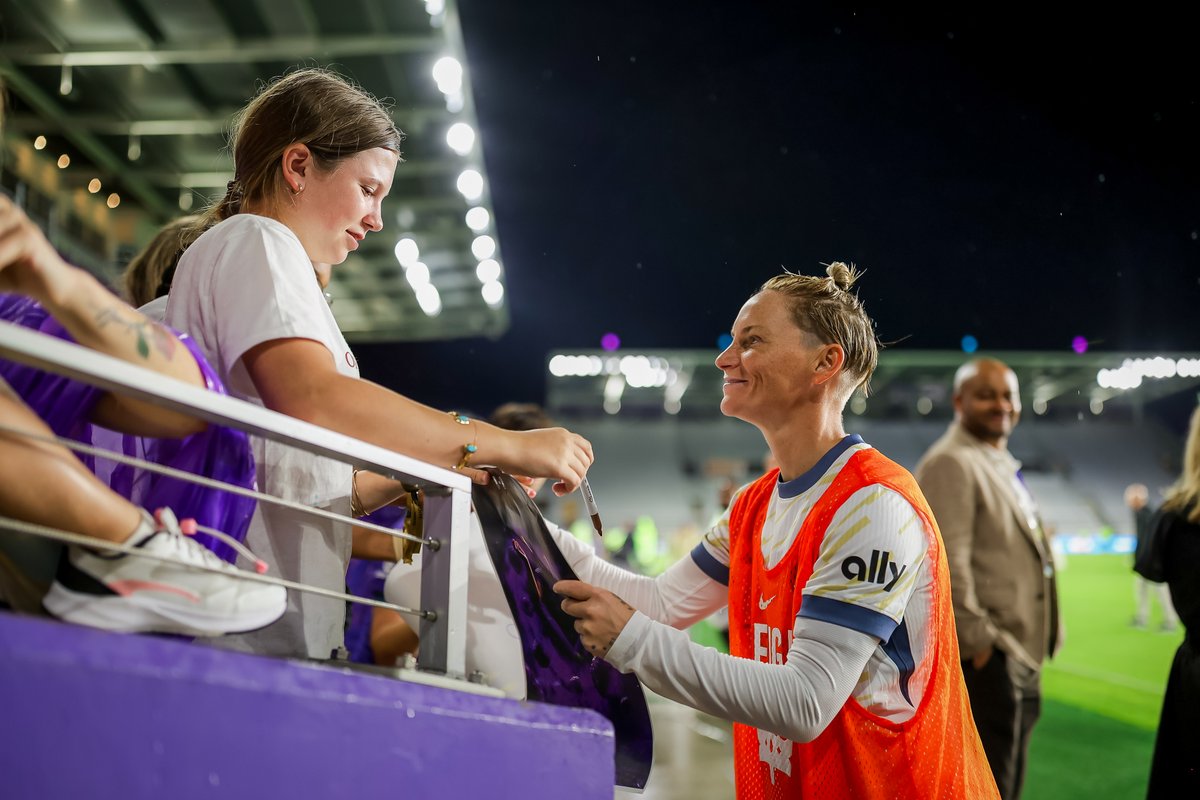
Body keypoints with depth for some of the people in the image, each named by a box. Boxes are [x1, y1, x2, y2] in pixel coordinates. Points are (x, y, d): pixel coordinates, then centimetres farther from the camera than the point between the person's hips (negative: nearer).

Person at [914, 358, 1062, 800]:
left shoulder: (1002, 464, 19)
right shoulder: (950, 463, -12)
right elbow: (948, 562, -20)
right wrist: (978, 641, -20)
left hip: (1019, 655, 10)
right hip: (986, 660, -10)